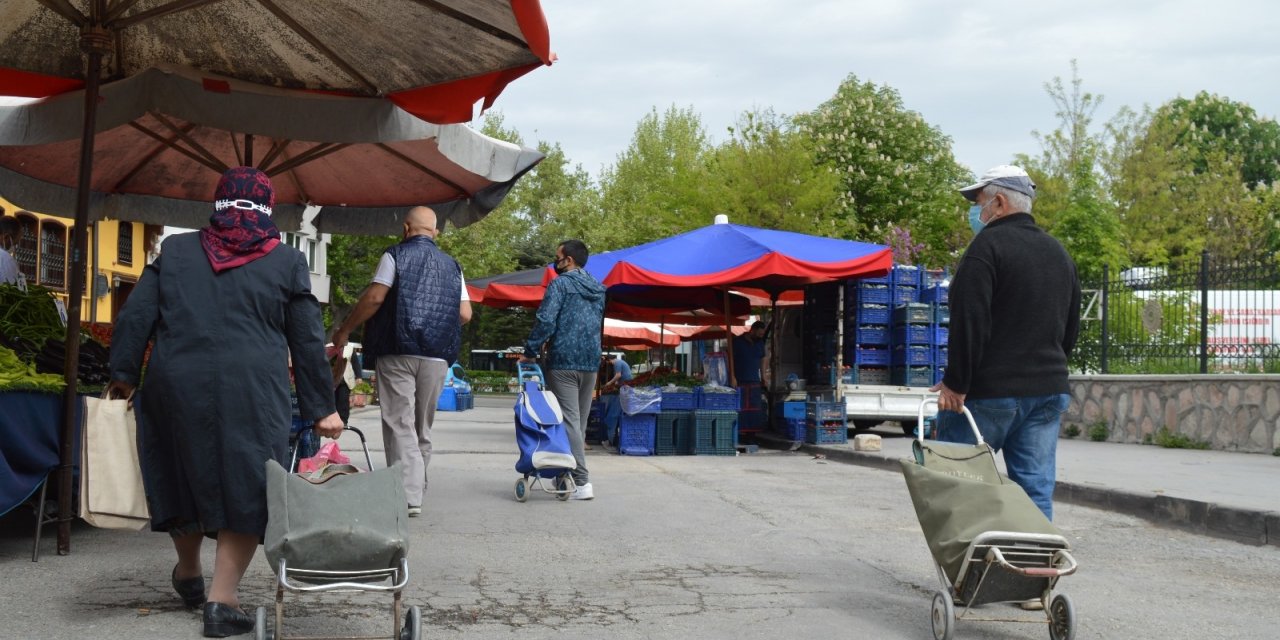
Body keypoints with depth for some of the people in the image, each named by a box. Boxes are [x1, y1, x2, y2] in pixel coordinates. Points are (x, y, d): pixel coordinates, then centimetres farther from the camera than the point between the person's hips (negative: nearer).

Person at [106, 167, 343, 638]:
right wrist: (321, 408, 10)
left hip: (177, 387, 3)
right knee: (245, 489, 4)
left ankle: (188, 573, 40)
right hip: (250, 394, -3)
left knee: (186, 473, 21)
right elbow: (308, 342, 5)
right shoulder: (286, 262, 4)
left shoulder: (175, 251, 10)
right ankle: (221, 601, -2)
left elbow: (134, 317, 6)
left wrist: (124, 373, 15)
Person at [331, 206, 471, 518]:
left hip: (398, 353, -4)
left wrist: (344, 330, 2)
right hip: (437, 356, 4)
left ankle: (408, 496, -15)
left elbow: (374, 297, -9)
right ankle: (417, 490, 18)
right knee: (423, 428, 14)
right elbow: (465, 314, 8)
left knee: (400, 425, -6)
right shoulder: (451, 265, 13)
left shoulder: (396, 255, 0)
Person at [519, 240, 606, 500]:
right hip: (591, 362, 7)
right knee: (580, 421, 13)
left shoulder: (560, 284, -6)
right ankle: (569, 476, 21)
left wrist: (530, 352, -7)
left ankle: (582, 481, -16)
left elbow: (545, 320, -14)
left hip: (563, 361, -7)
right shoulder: (599, 289, 16)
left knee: (569, 420, -8)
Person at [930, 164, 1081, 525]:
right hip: (1049, 391, 7)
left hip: (989, 391, -7)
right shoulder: (1058, 253, 17)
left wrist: (955, 384, -14)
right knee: (1037, 491, 5)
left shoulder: (988, 245, -10)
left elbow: (969, 323, -18)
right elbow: (1071, 329, 23)